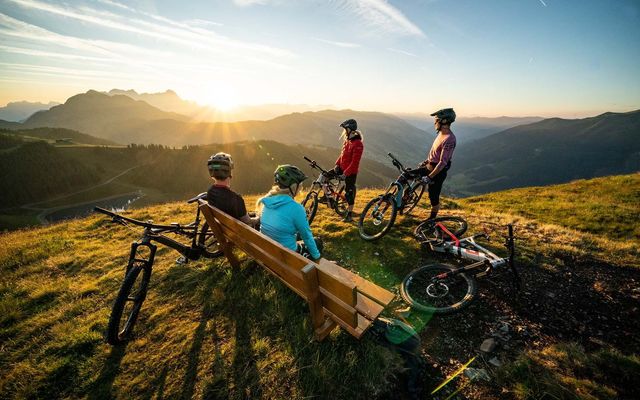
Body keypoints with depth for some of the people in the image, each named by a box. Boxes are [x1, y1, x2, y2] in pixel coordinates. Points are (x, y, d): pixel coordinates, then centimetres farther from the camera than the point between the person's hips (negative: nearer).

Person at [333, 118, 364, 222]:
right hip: (342, 168, 8)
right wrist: (337, 164, 2)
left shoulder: (357, 144, -21)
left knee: (349, 192, 1)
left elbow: (355, 162, -24)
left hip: (350, 172, -8)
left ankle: (350, 215, 15)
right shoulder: (346, 140, 6)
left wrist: (345, 173, -25)